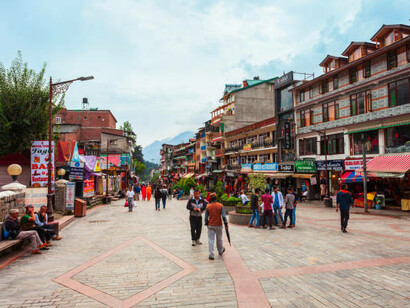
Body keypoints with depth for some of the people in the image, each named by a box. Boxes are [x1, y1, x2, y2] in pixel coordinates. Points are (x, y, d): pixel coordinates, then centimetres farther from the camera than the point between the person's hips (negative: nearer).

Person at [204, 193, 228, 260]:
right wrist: (226, 224, -1)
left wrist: (206, 224, 15)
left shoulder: (208, 207, -4)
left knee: (210, 240, 3)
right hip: (218, 225, 0)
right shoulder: (220, 206, -8)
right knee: (219, 239, 18)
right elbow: (223, 216, -9)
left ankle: (211, 255, -2)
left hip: (210, 225, 0)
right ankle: (220, 251, 38)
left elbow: (206, 217, 0)